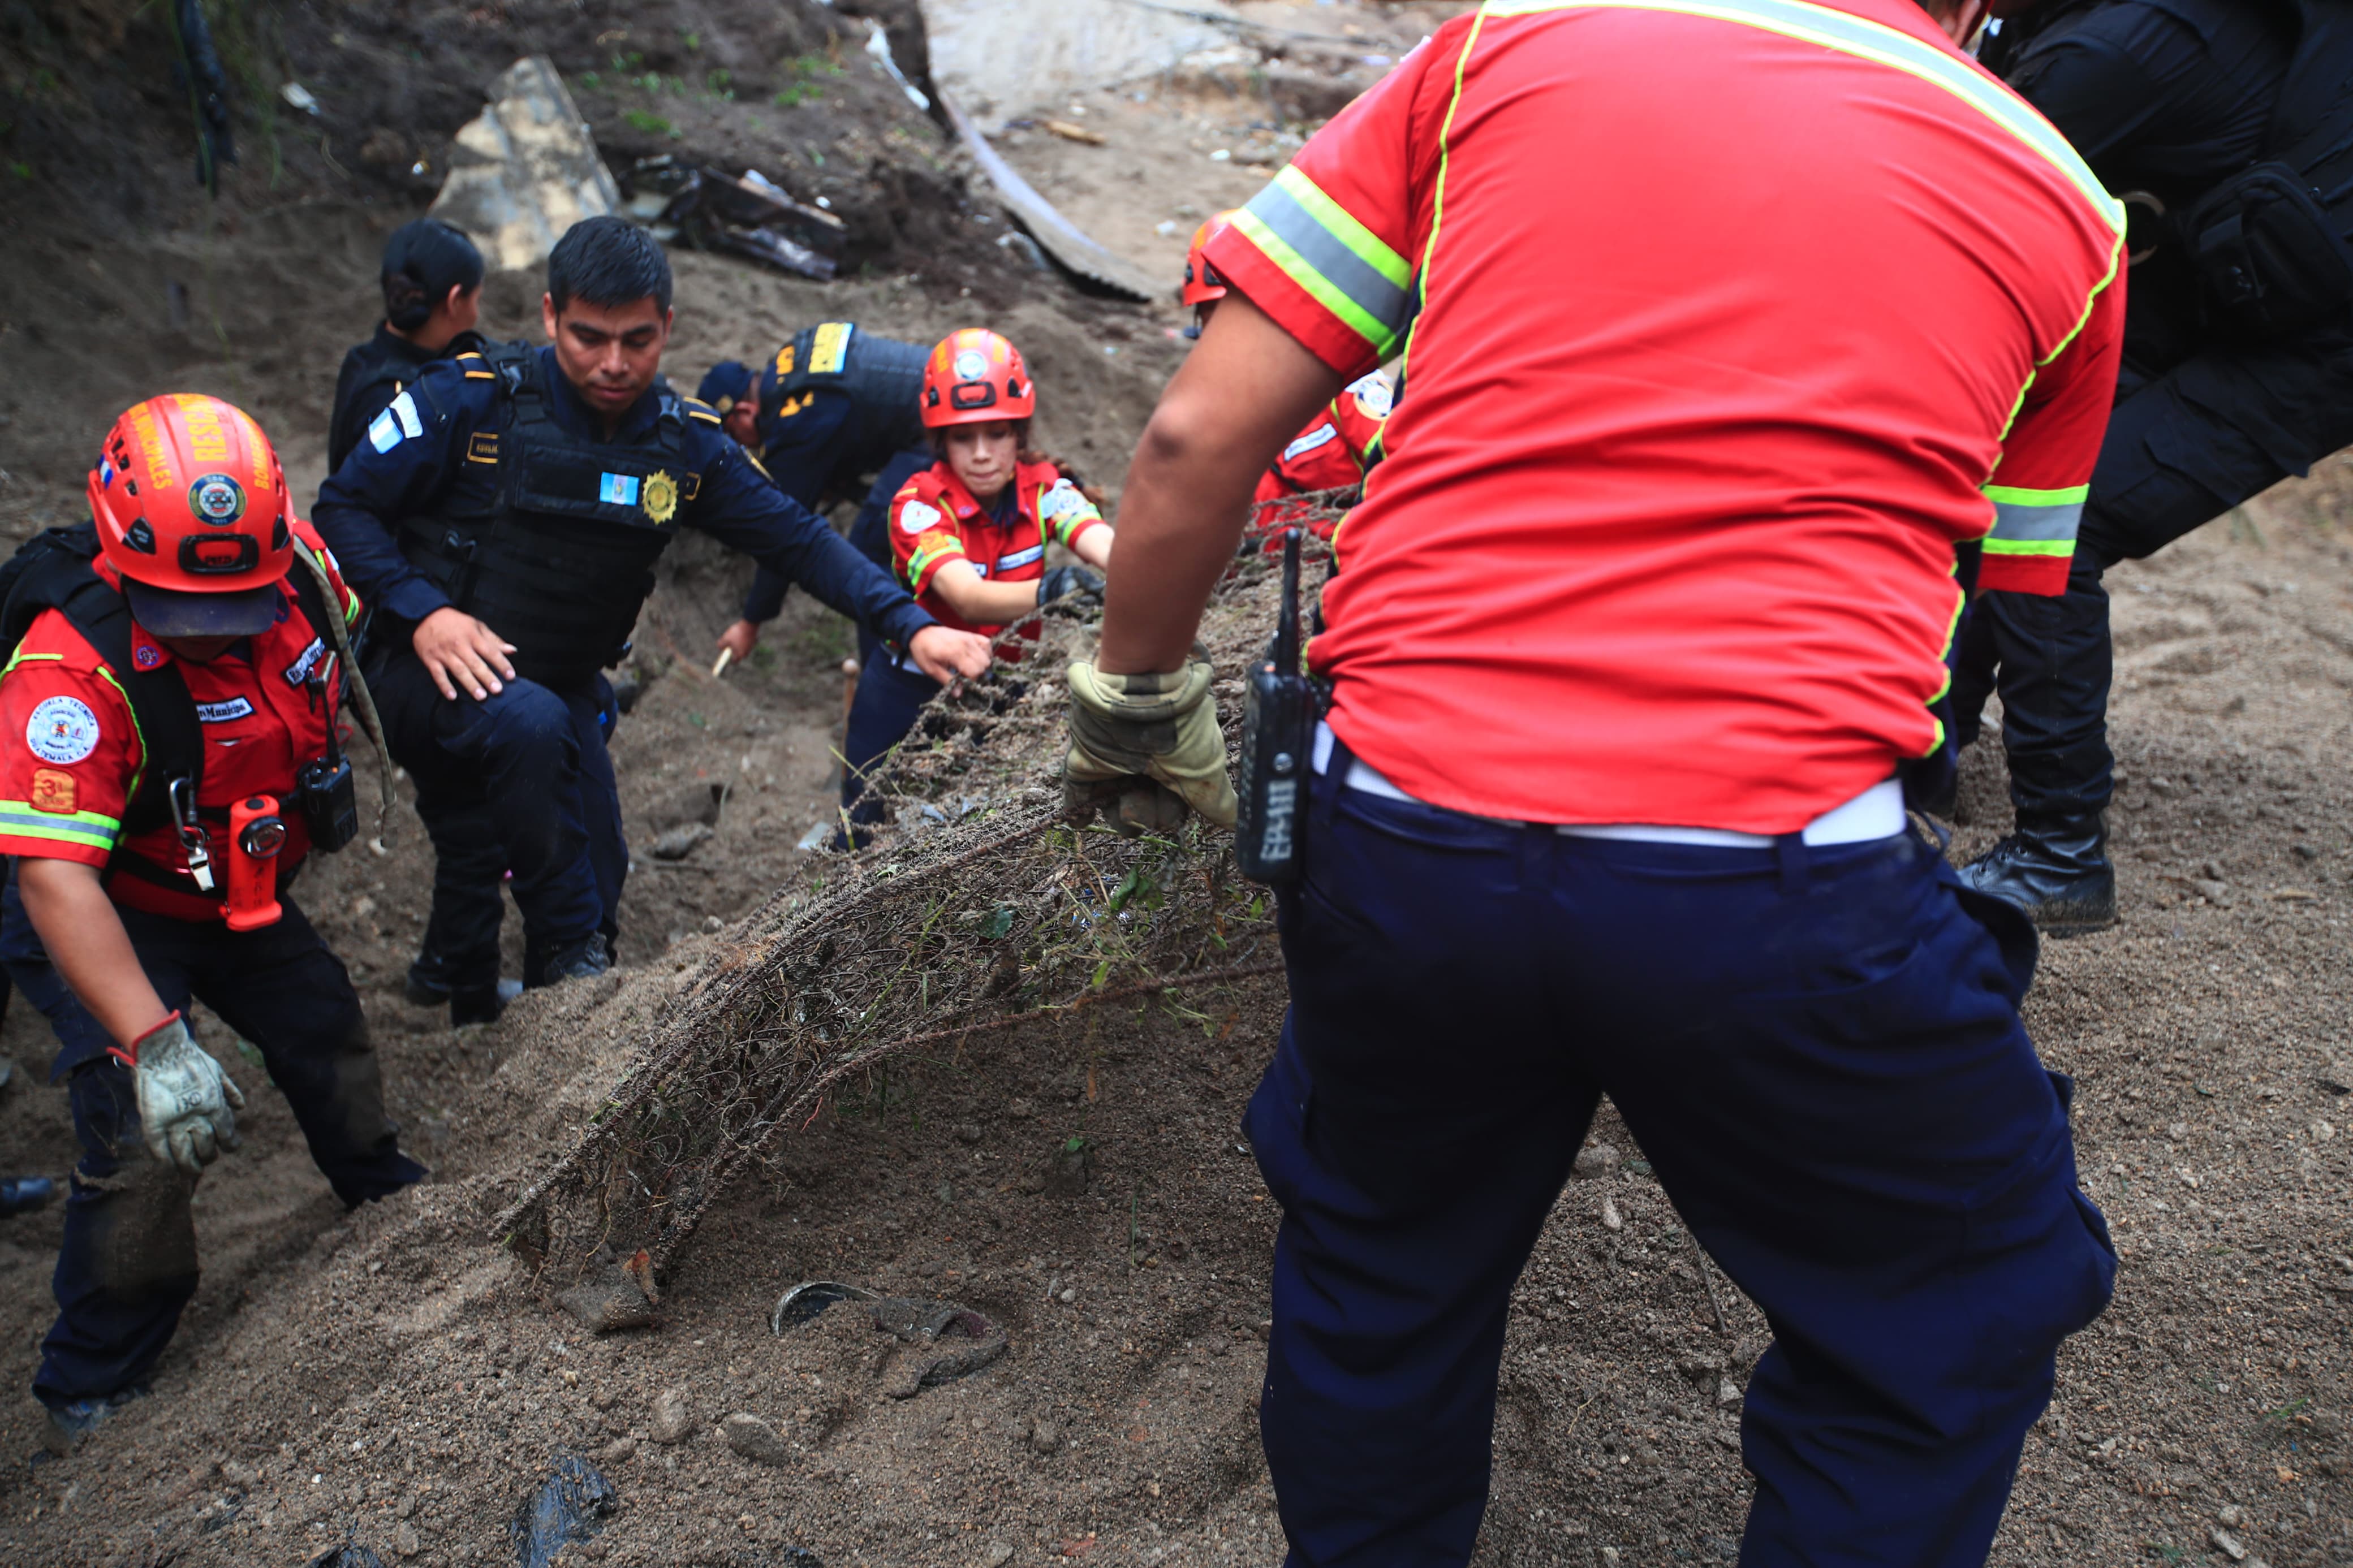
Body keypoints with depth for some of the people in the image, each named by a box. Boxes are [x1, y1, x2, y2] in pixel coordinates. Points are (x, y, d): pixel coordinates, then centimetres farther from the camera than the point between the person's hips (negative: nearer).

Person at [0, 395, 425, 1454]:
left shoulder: (295, 560, -20)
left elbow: (344, 631, 7)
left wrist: (318, 791, 15)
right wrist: (153, 1044, -49)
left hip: (239, 889, 6)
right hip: (104, 911, -6)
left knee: (329, 1035, 18)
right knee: (149, 1135, -15)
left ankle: (380, 1190, 49)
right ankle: (91, 1390, 4)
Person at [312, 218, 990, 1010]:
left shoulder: (685, 441, -3)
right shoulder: (472, 398, -15)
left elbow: (796, 538, -5)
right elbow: (344, 506, -9)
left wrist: (912, 627, -18)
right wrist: (423, 612, -24)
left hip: (564, 687, 5)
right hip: (438, 673, -5)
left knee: (597, 883, 2)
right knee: (529, 724, -36)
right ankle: (570, 954, -17)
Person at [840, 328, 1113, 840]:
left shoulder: (1041, 487, -14)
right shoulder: (919, 504, -24)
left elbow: (1103, 544, -34)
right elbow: (968, 599, -41)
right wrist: (1045, 592, -62)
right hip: (909, 692, -2)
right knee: (867, 836, 8)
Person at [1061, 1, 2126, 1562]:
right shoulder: (2062, 202, 12)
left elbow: (1197, 439, 6)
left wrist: (1133, 707, 20)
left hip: (1398, 831, 2)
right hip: (1780, 876, -1)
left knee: (1381, 1274, 29)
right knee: (1960, 1327, 26)